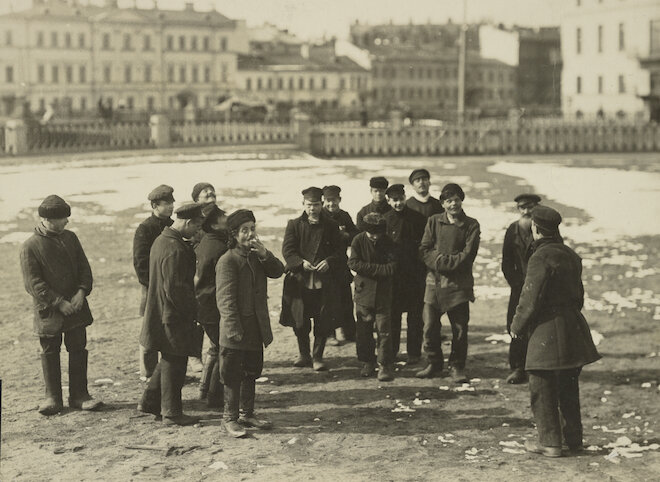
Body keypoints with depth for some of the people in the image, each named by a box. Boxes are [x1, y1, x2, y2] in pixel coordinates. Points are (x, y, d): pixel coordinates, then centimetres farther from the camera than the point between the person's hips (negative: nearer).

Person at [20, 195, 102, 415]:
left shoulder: (70, 237, 7)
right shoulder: (30, 247, -9)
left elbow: (84, 268, 9)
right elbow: (33, 283, -12)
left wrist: (81, 292, -8)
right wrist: (59, 303, -17)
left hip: (76, 305, 4)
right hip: (49, 312, -4)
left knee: (78, 350, 6)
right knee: (50, 354, 6)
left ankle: (79, 395, 14)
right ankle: (53, 398, 17)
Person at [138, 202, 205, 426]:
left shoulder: (161, 240, 9)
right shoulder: (175, 250, -25)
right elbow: (174, 289, -26)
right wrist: (193, 309, -13)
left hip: (160, 313, 10)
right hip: (174, 316, -10)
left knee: (169, 360, 22)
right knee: (174, 363, 2)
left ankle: (149, 401, 29)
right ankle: (172, 413, 12)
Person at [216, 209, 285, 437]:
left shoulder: (256, 256, 10)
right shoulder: (227, 260, -15)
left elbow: (278, 271, 1)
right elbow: (226, 299, -18)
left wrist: (265, 254, -15)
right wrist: (234, 330, -21)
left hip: (256, 328, 8)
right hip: (237, 330, -8)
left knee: (251, 373, 17)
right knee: (233, 376, 2)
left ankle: (248, 414, 29)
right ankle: (230, 418, 13)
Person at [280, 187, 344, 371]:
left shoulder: (331, 226, 9)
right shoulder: (294, 225, 7)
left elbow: (341, 251, 7)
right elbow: (287, 250, 1)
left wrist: (329, 261, -12)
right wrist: (301, 262, -16)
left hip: (324, 281, 0)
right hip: (299, 280, 0)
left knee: (323, 321, -1)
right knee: (300, 321, 0)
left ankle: (318, 356, 11)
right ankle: (304, 355, 19)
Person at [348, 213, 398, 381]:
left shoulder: (388, 243, -2)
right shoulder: (358, 240, -2)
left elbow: (391, 268, -11)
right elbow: (353, 263, -11)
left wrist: (368, 268, -13)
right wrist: (379, 268, -13)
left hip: (383, 293, -1)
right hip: (363, 291, 1)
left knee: (384, 330, -5)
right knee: (363, 330, 7)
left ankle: (385, 365, 1)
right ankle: (368, 362, 21)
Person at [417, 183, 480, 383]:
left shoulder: (471, 225, 2)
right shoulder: (434, 221, 8)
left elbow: (468, 255, -7)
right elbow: (424, 250, 2)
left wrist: (443, 262, -14)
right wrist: (441, 261, -14)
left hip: (459, 283, -2)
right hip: (434, 281, 2)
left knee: (460, 328, -1)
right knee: (430, 327, 3)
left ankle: (457, 367, 13)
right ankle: (434, 365, 19)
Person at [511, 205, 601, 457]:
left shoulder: (541, 257, -17)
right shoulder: (570, 255, 10)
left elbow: (530, 300, -17)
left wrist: (517, 327, -4)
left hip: (547, 332, -8)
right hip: (573, 327, 8)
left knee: (542, 390, 2)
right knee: (568, 389, 17)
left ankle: (550, 442, 6)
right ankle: (574, 439, 24)